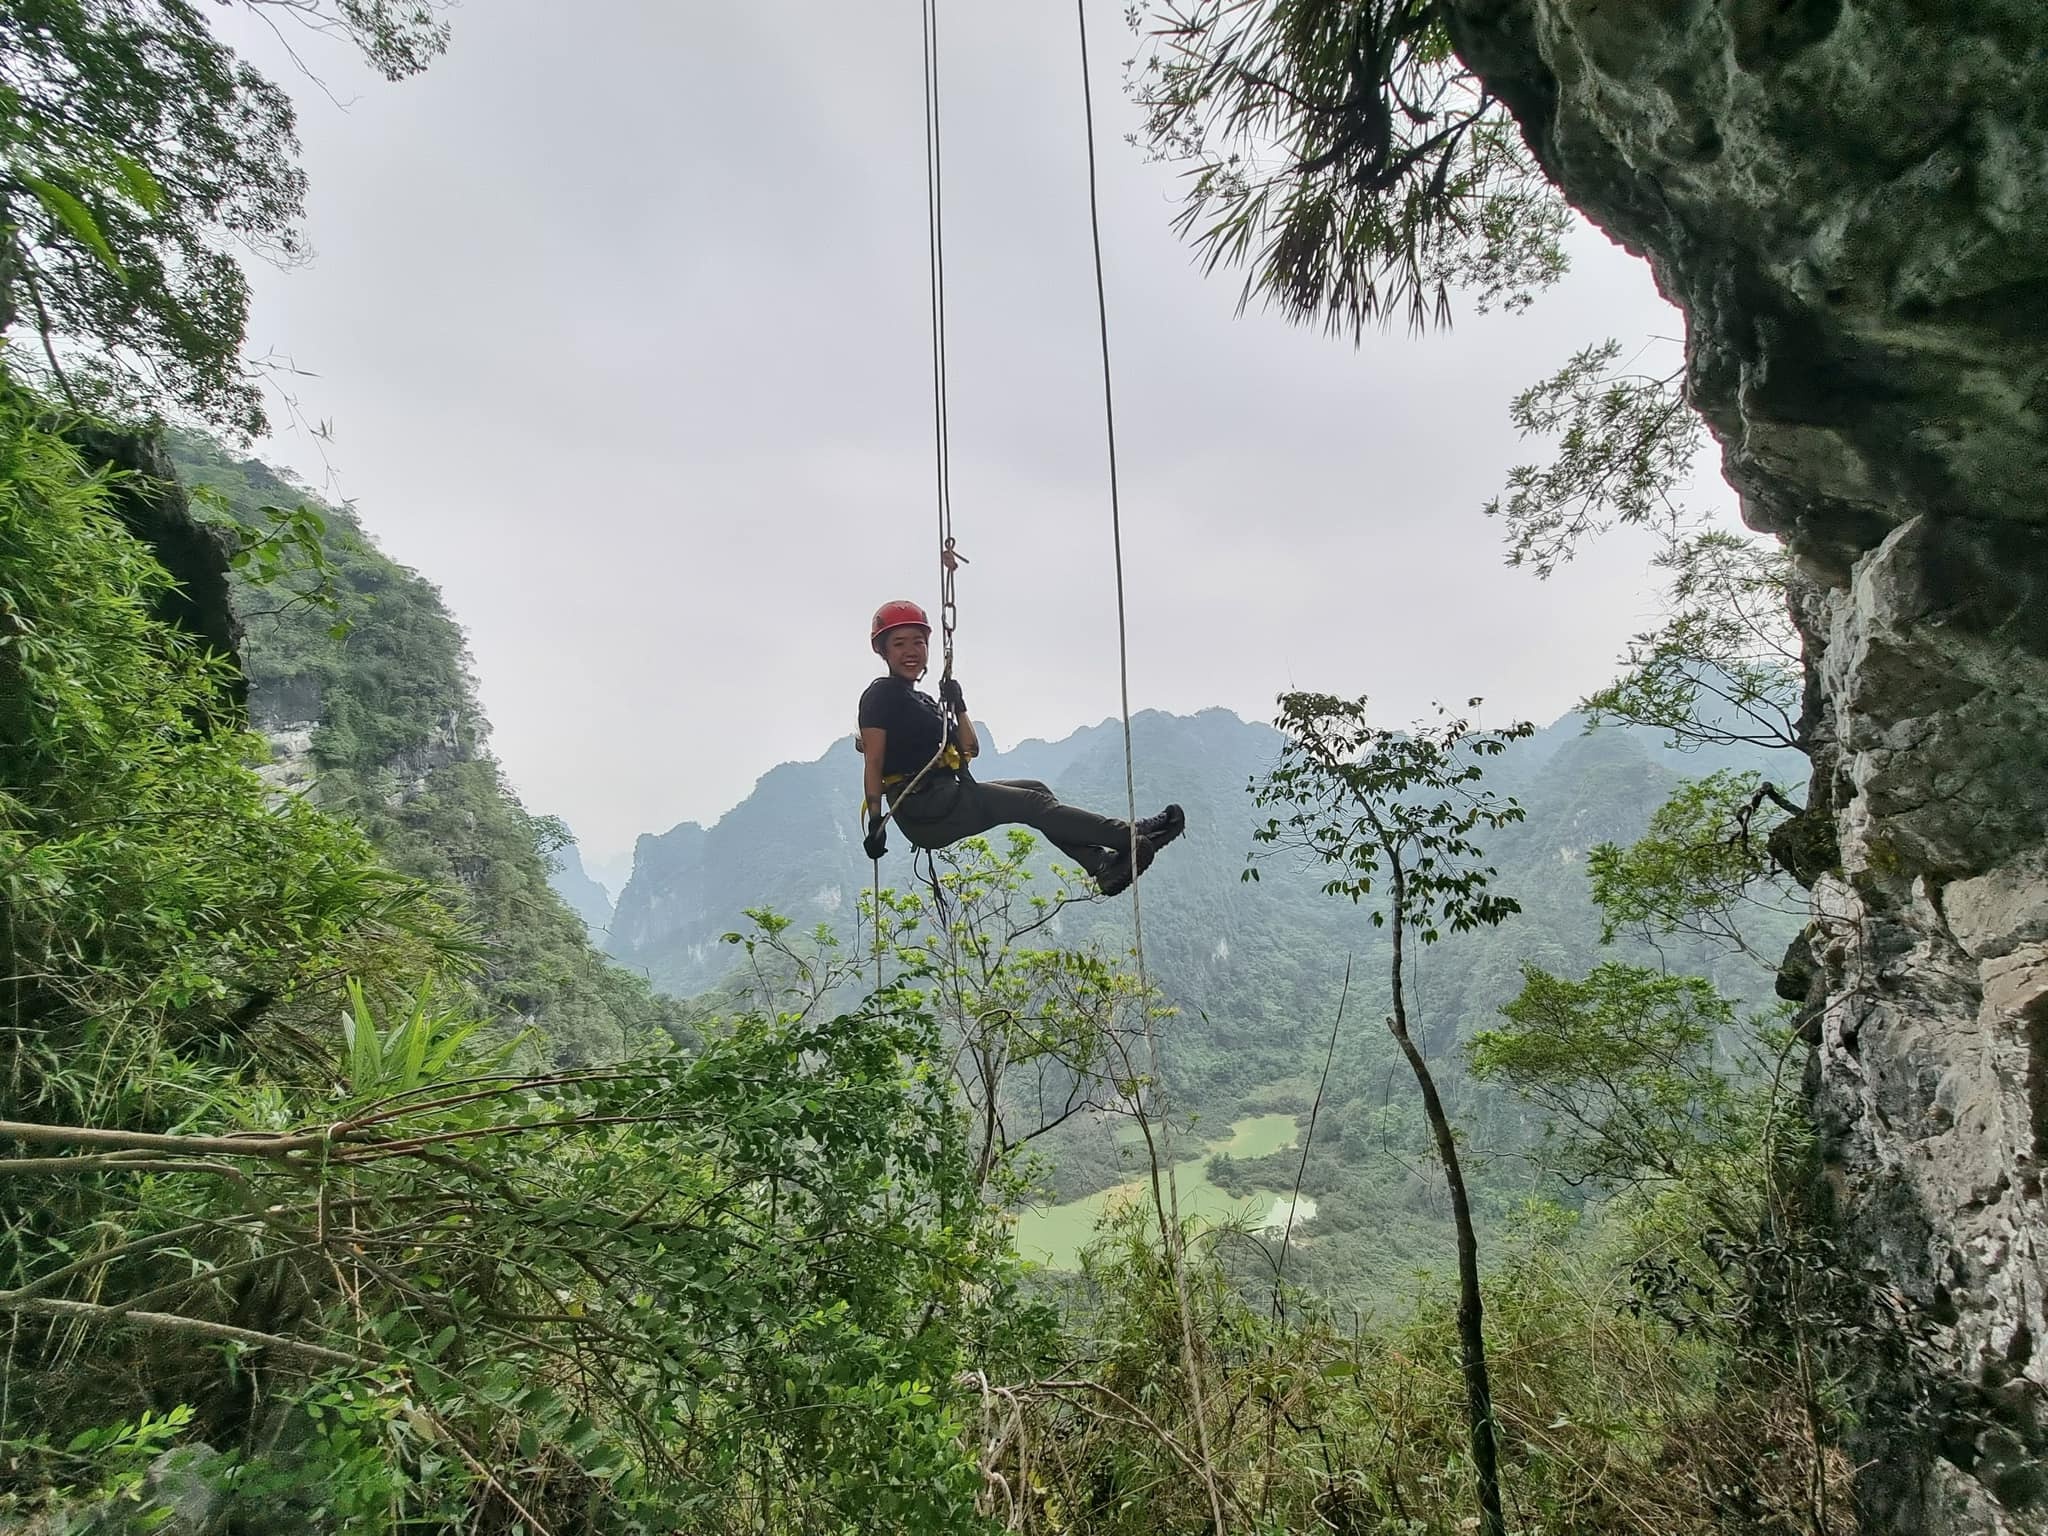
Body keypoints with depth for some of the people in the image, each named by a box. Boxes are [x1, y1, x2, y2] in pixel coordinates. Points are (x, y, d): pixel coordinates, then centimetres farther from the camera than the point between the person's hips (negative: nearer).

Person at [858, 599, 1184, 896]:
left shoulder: (923, 701, 23)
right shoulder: (881, 696, -3)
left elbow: (970, 749, 19)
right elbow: (873, 764, -12)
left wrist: (958, 705, 7)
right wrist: (875, 822, -20)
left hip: (945, 798, 9)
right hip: (921, 807, -9)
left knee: (1035, 790, 1)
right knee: (1031, 803, -14)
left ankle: (1102, 864, -9)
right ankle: (1131, 836, -13)